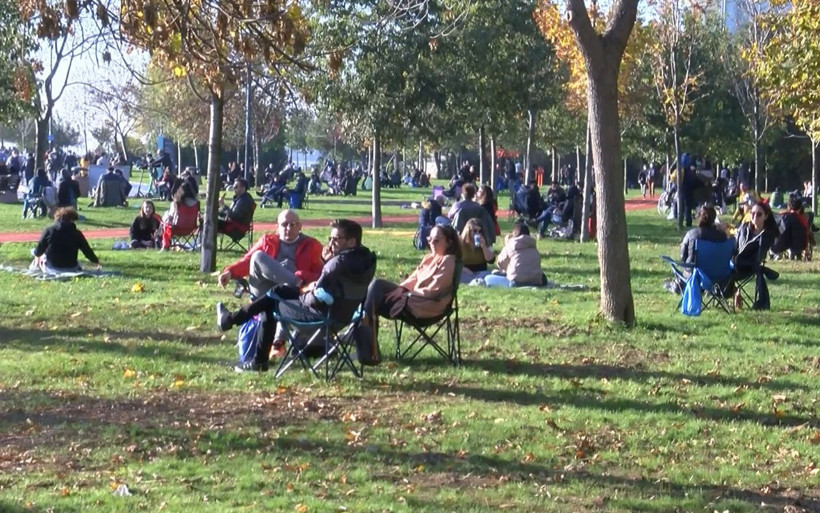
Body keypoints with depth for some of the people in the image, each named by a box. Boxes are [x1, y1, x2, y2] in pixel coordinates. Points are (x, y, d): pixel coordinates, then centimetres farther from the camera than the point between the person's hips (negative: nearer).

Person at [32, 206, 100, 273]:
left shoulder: (48, 231, -9)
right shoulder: (77, 234, -7)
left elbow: (38, 252, 1)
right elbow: (87, 251, 0)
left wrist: (37, 256, 25)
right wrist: (97, 262, 17)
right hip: (71, 269, 0)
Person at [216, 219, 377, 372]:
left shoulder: (339, 262, -27)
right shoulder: (364, 259, 1)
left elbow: (316, 300, -27)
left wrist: (308, 291, -5)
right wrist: (329, 261, -4)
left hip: (322, 314, -9)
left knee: (269, 308, 13)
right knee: (280, 291, 23)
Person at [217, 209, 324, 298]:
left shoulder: (312, 245, 15)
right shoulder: (268, 241, 23)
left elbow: (320, 274, 4)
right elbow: (248, 261, 17)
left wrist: (303, 278, -18)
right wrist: (230, 272, -3)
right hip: (264, 293, 2)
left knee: (287, 264, -28)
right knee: (258, 256, -21)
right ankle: (295, 283, -33)